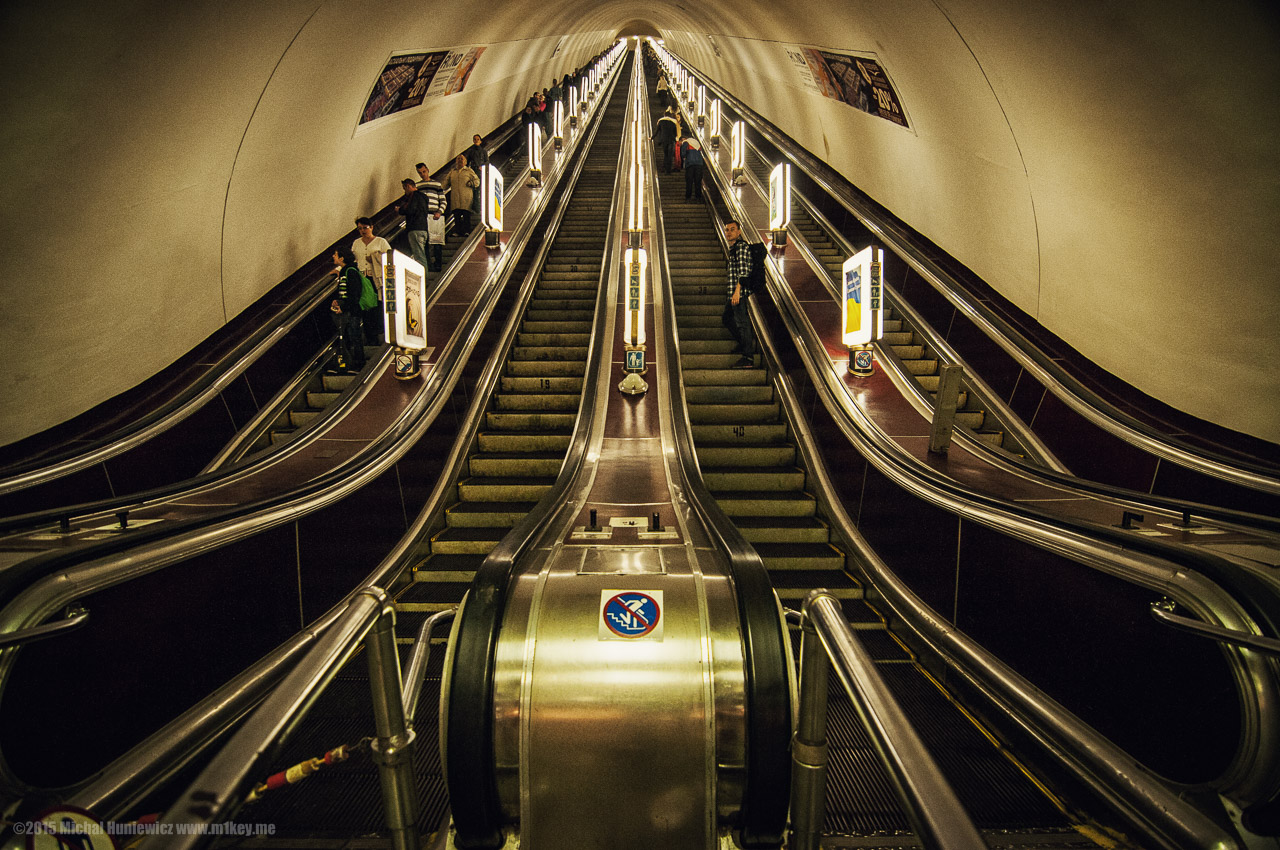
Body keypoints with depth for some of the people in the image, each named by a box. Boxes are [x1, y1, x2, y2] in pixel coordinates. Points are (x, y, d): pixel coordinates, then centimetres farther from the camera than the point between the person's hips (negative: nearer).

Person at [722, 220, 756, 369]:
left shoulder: (741, 246, -10)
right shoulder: (733, 248, 20)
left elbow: (743, 271, -20)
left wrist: (737, 290, -26)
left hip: (741, 291, -10)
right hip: (734, 292, 10)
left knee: (742, 322, -9)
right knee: (726, 318, 20)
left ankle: (748, 358, -6)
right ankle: (744, 342, 34)